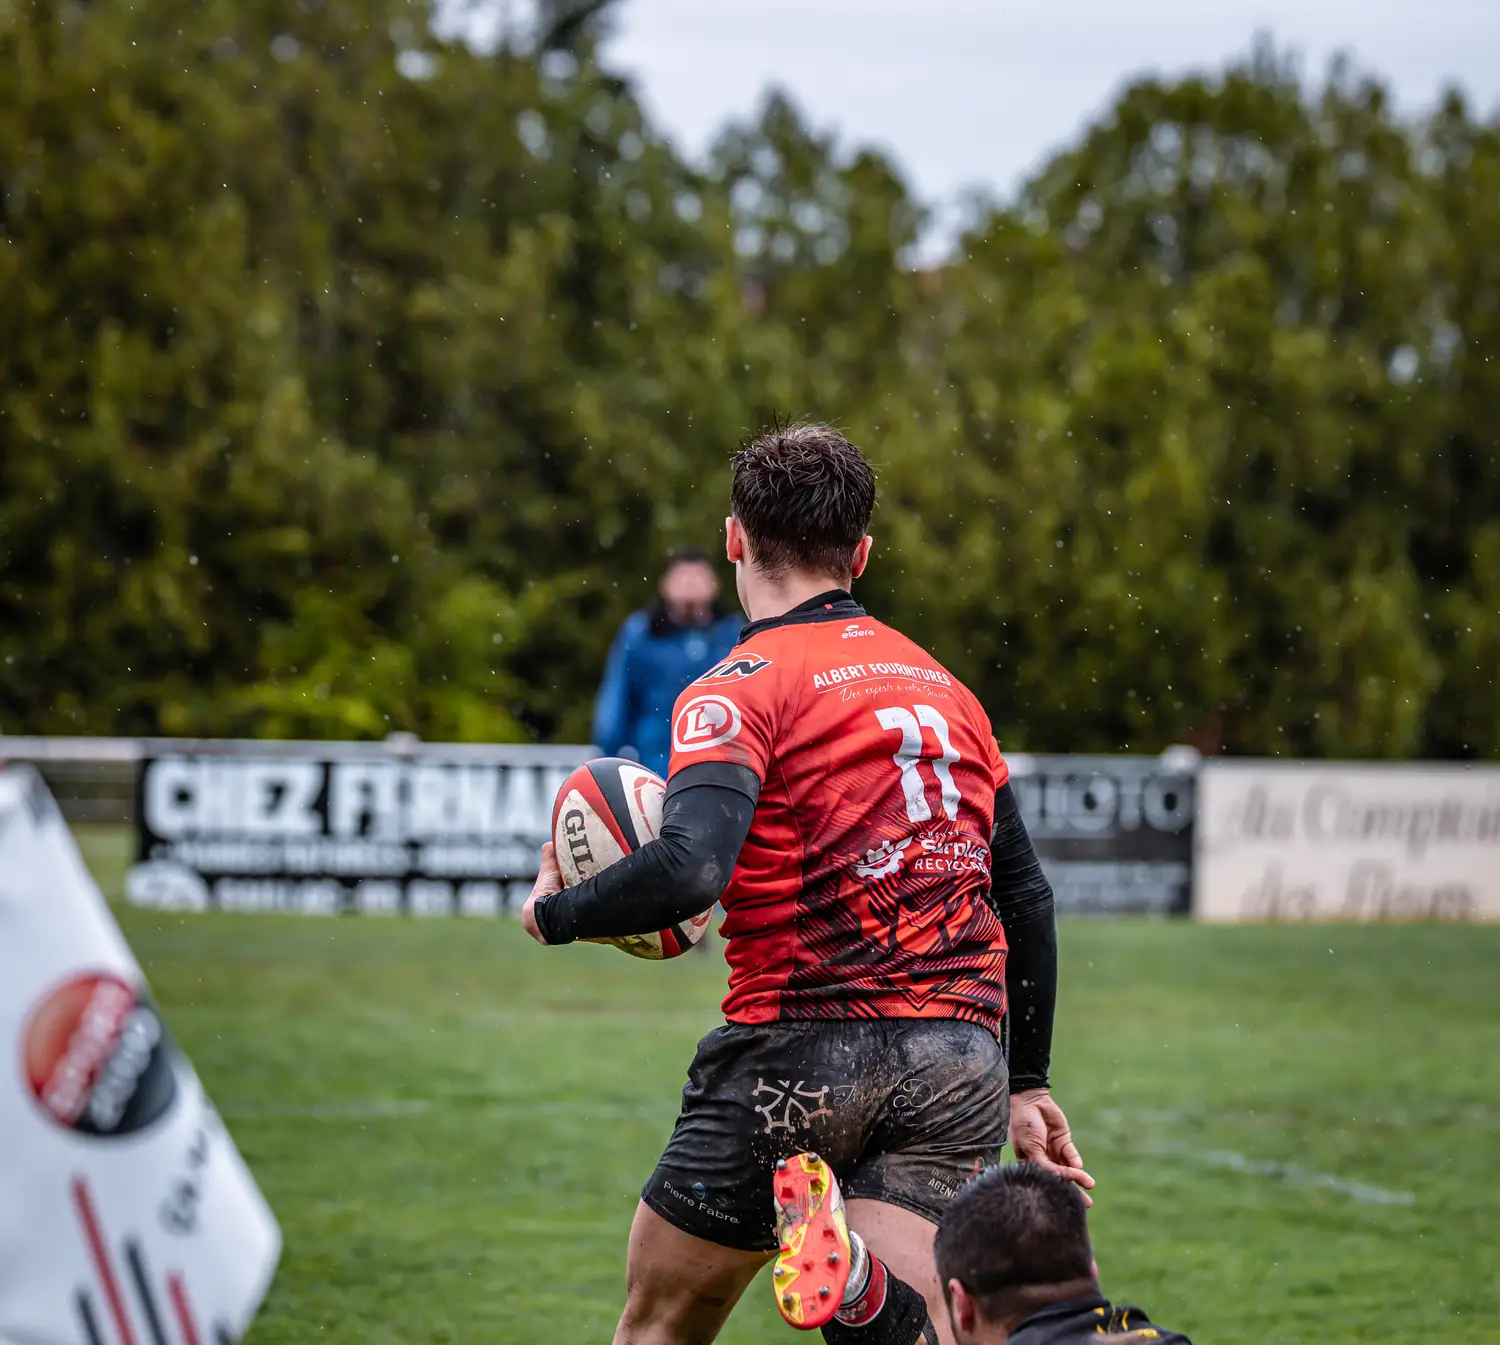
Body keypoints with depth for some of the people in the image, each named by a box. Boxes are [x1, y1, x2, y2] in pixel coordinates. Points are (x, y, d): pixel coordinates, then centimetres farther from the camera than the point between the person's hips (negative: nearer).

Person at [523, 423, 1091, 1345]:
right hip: (962, 1055, 5)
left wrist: (555, 912, -3)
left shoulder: (740, 690, -5)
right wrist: (1026, 1083, 29)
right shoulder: (946, 688, 17)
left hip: (803, 1048, -5)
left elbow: (689, 871, -22)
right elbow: (1026, 895, 21)